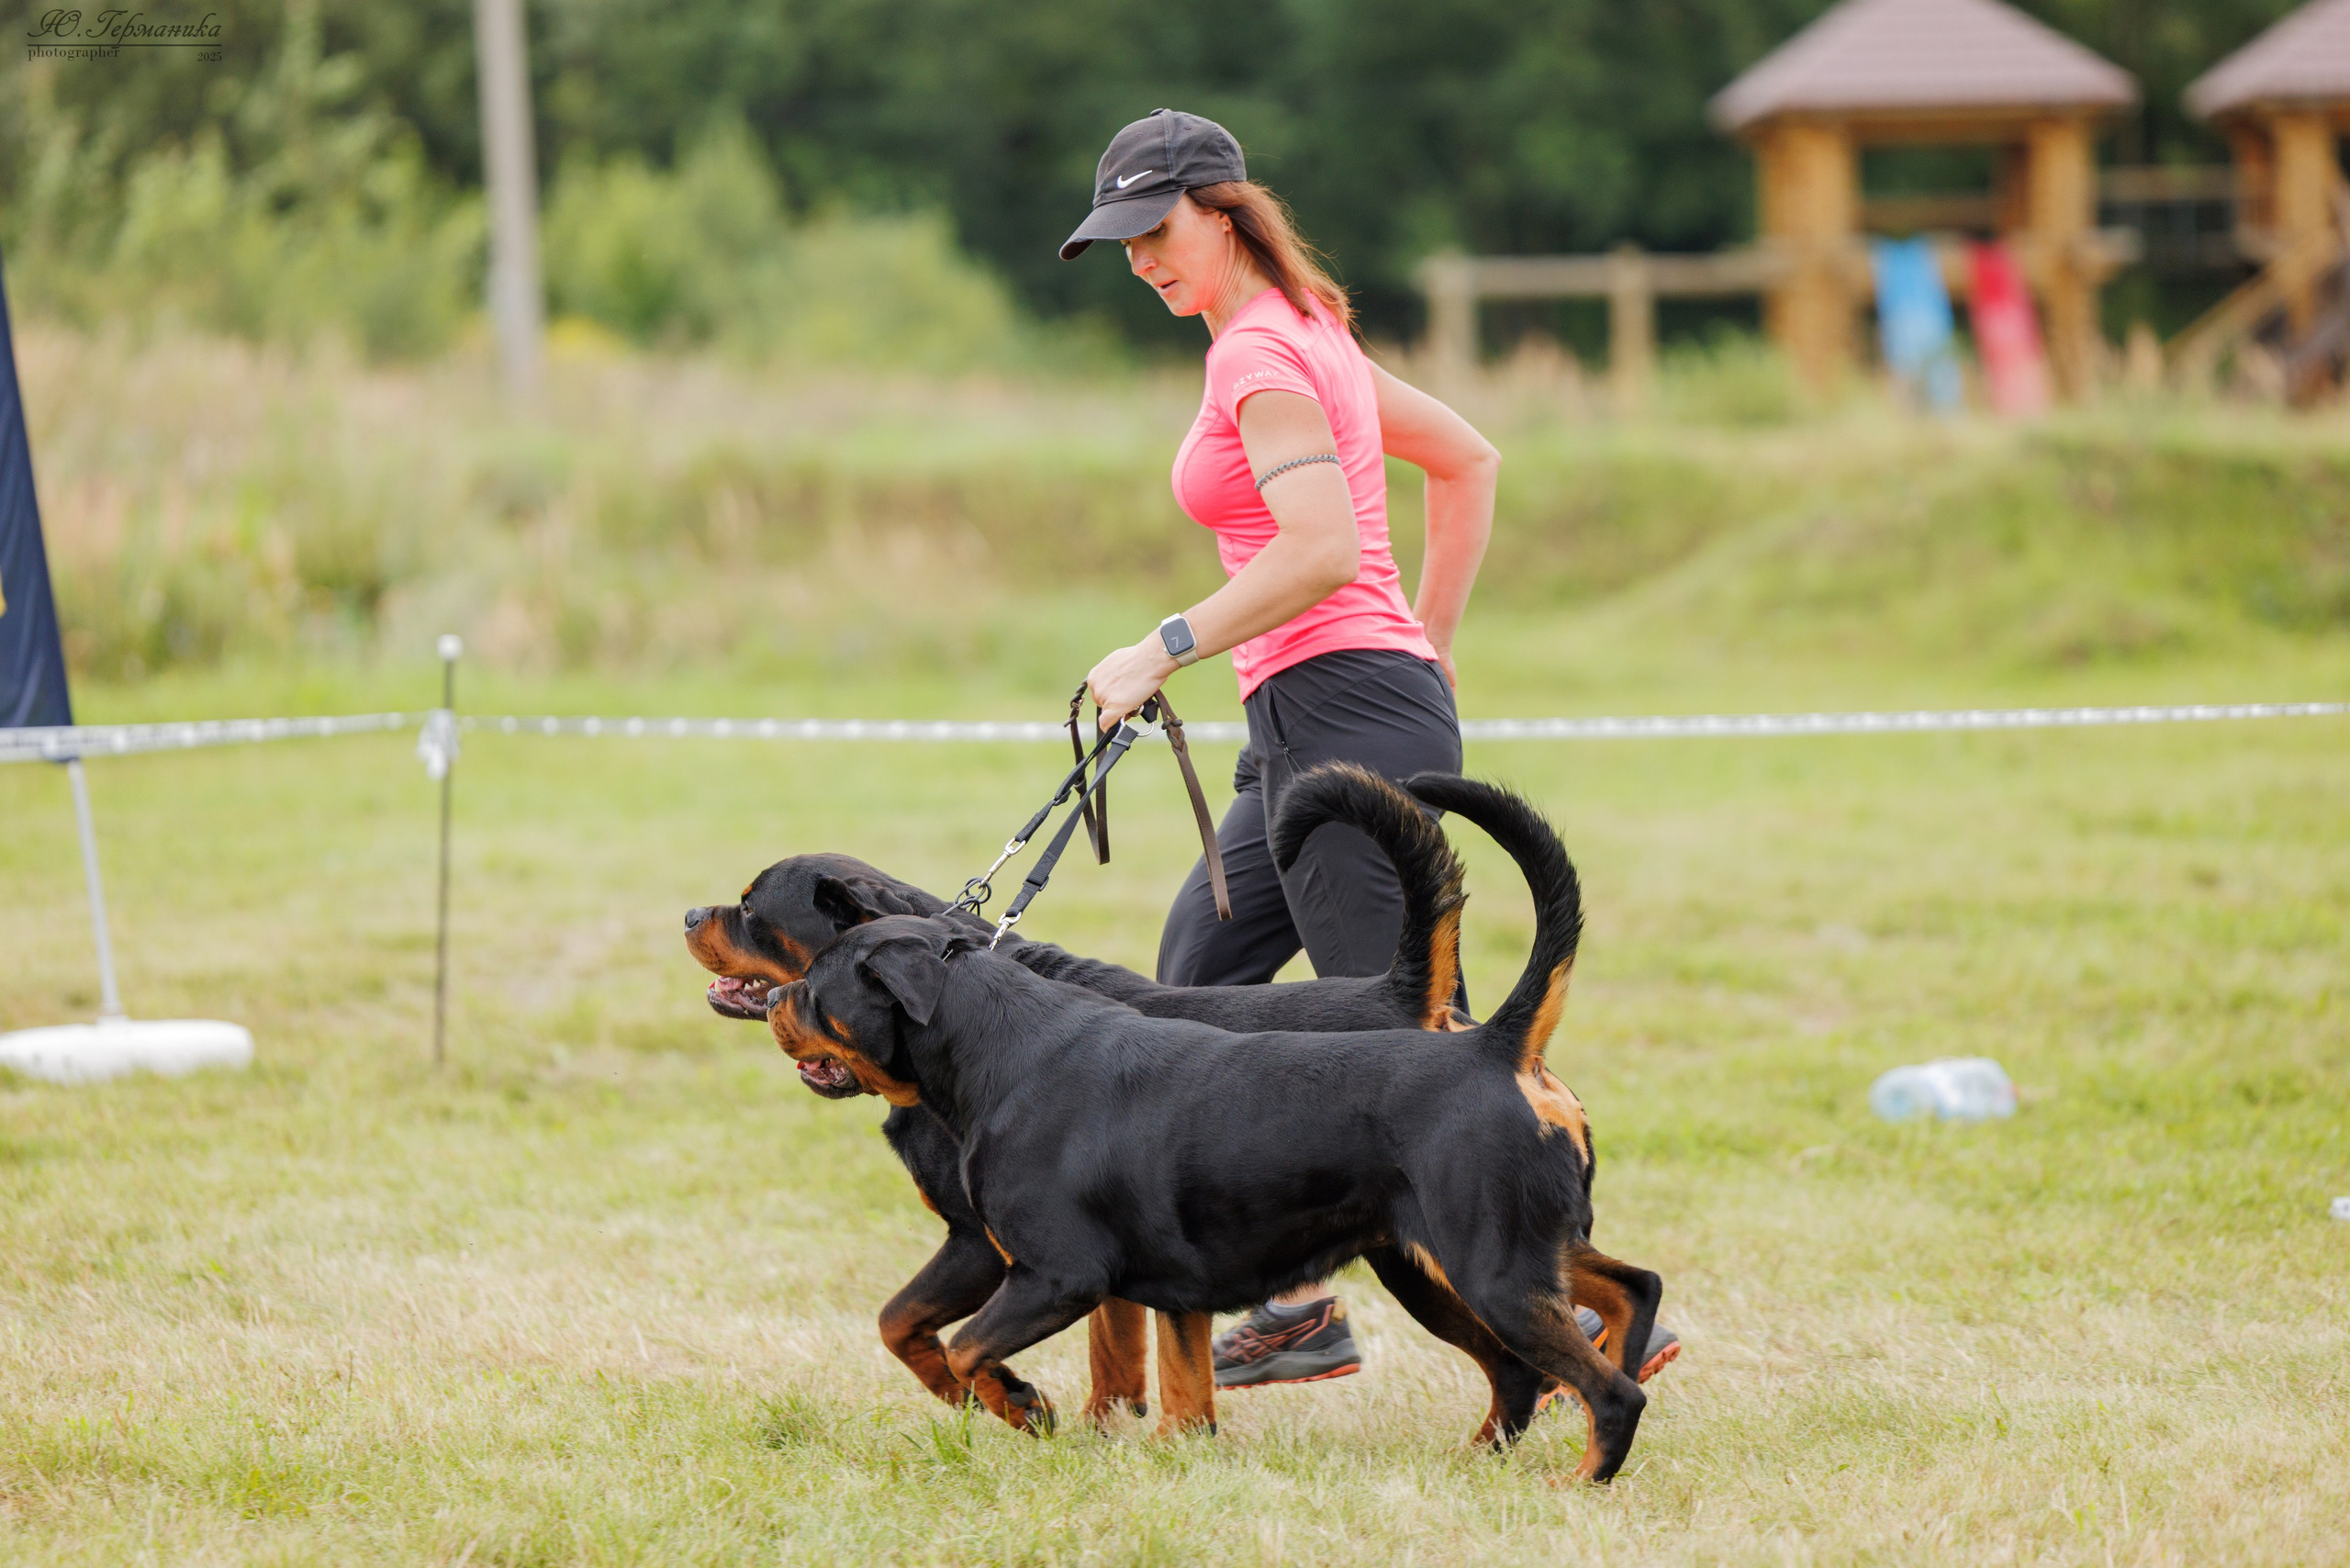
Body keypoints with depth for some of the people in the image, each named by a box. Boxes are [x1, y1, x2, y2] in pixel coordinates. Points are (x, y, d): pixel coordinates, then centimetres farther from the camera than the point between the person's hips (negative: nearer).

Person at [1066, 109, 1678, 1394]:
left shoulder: (1259, 352, -11)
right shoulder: (1305, 333, 18)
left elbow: (1323, 551, -24)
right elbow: (1467, 460, 26)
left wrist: (1166, 649, -20)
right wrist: (1427, 647, 25)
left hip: (1344, 714, -10)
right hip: (1309, 728, 10)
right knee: (1196, 989, 10)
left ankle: (1600, 1313, -10)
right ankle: (1297, 1307, 11)